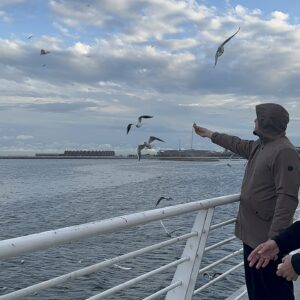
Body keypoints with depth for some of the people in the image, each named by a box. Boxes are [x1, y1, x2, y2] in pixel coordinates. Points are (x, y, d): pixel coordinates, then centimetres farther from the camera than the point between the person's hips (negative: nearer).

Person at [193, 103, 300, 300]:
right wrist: (210, 134, 40)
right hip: (252, 233, 10)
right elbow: (238, 145, 31)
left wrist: (275, 238, -31)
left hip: (268, 237, -10)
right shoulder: (259, 145, 10)